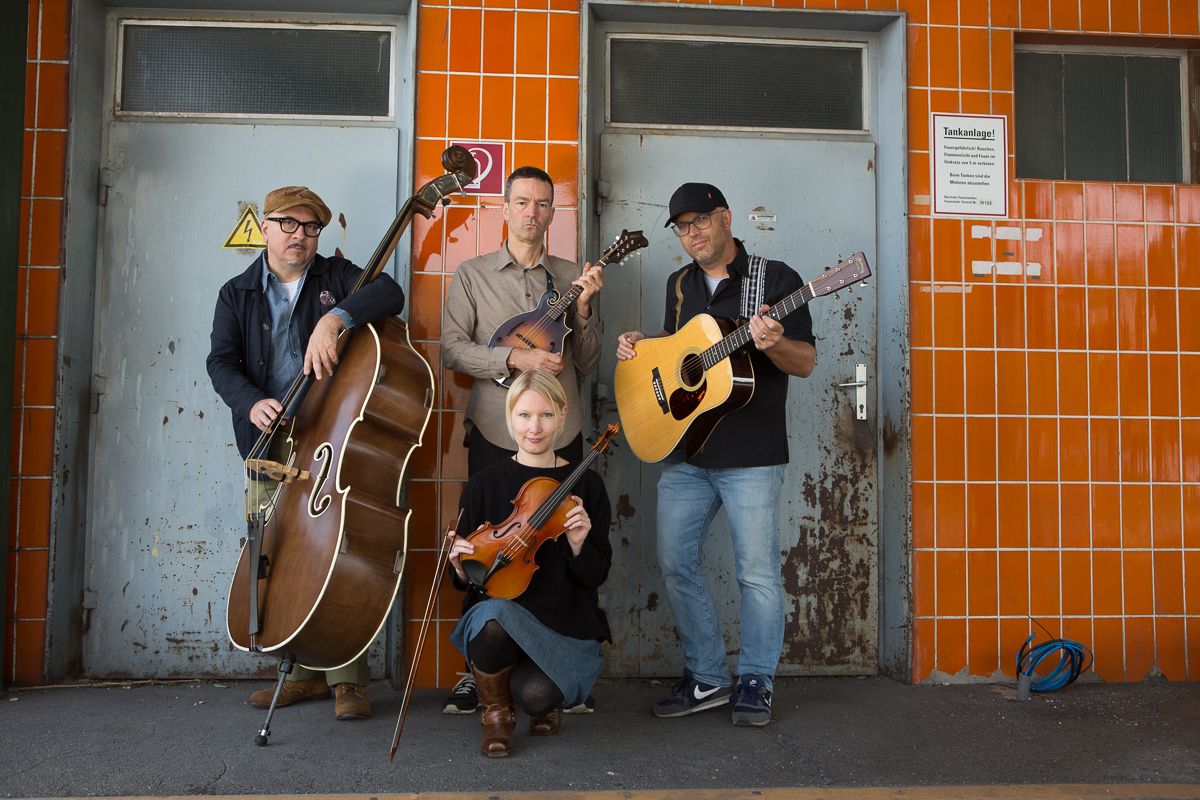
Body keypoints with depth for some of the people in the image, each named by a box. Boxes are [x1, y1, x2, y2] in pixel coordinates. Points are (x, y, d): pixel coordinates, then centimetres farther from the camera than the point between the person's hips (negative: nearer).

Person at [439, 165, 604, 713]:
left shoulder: (572, 277, 12)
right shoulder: (473, 274, 8)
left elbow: (587, 364, 9)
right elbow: (452, 348, -4)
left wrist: (584, 309, -7)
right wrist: (516, 358, -17)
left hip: (561, 434, 1)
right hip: (495, 433, -1)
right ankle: (477, 671, 17)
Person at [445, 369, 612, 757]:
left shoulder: (585, 485, 1)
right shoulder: (484, 484, 2)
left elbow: (595, 577, 2)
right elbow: (466, 579, 6)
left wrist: (578, 545, -18)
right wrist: (461, 567, -17)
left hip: (566, 626, 0)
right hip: (499, 611, 0)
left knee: (535, 693, -28)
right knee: (493, 618, -35)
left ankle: (547, 701, 14)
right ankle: (497, 713, -2)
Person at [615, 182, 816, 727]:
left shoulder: (775, 278, -3)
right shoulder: (680, 284, 14)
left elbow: (807, 362, -5)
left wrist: (774, 344, -26)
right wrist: (640, 345, 7)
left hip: (751, 456, -5)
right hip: (683, 453, 6)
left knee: (756, 571, 0)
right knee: (675, 563, 6)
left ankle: (755, 682, 18)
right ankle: (706, 678, 21)